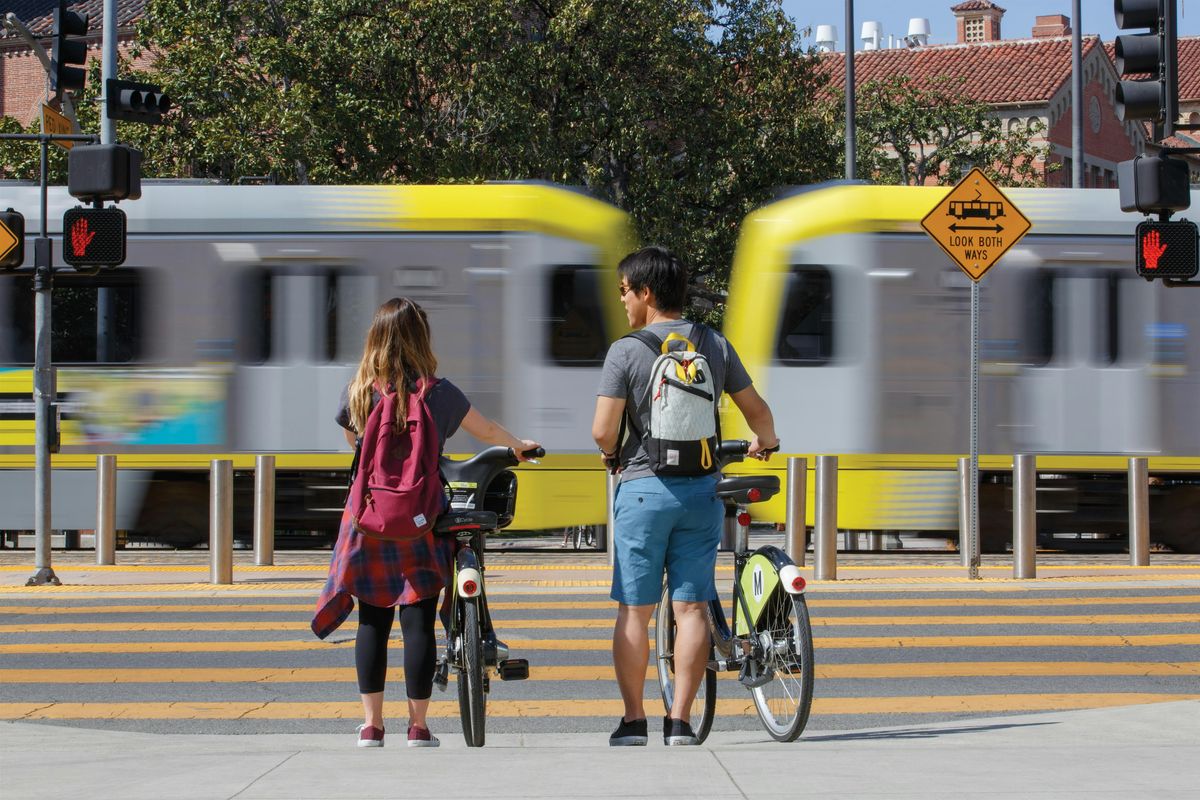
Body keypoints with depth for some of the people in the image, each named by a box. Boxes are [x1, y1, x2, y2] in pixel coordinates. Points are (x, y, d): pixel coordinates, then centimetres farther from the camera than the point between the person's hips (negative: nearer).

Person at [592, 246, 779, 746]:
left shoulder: (626, 351, -8)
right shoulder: (715, 345, 4)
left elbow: (603, 430, -12)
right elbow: (758, 410, 12)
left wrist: (612, 455, 10)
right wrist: (765, 443, 33)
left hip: (643, 486, -3)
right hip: (702, 490, 3)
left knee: (634, 611, 5)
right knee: (691, 607, 4)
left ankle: (633, 721, 6)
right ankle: (680, 721, 2)